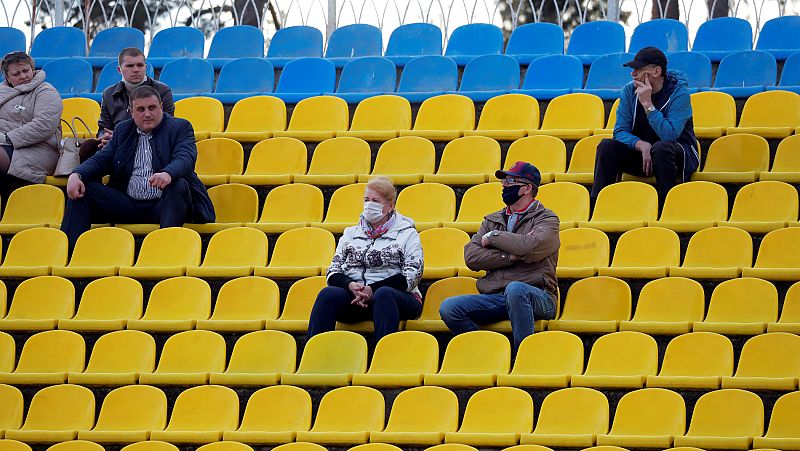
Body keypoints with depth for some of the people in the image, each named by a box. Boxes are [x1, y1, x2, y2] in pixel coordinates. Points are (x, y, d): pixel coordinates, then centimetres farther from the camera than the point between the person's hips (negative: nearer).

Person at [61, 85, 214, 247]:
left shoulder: (180, 127, 5)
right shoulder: (122, 130, 18)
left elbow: (185, 158, -14)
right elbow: (101, 159, 11)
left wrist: (168, 174, -39)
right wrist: (76, 175, -12)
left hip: (162, 205, -4)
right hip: (128, 206, 4)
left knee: (179, 185, -35)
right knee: (82, 187, -9)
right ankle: (69, 247, -19)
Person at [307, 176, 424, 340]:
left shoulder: (407, 233, 11)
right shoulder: (351, 233, 23)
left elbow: (412, 275, -2)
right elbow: (333, 273, 15)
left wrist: (373, 289, -13)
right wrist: (351, 286, -10)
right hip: (353, 296, 3)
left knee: (383, 294, -39)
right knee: (328, 293, -30)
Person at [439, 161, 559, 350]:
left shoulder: (547, 219, 8)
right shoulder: (493, 220, 22)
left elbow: (532, 247, -16)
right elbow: (471, 257, 5)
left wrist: (493, 237, -1)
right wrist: (511, 256, -8)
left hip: (537, 296, -4)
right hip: (495, 298, 4)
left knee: (515, 289, -40)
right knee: (449, 308, -19)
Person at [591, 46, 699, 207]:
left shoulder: (679, 93, -16)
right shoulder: (630, 90, -2)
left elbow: (669, 136, -28)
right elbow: (620, 132, -6)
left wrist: (648, 104, -30)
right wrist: (642, 145, -27)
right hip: (639, 151, 4)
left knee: (661, 148, -38)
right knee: (606, 146, -20)